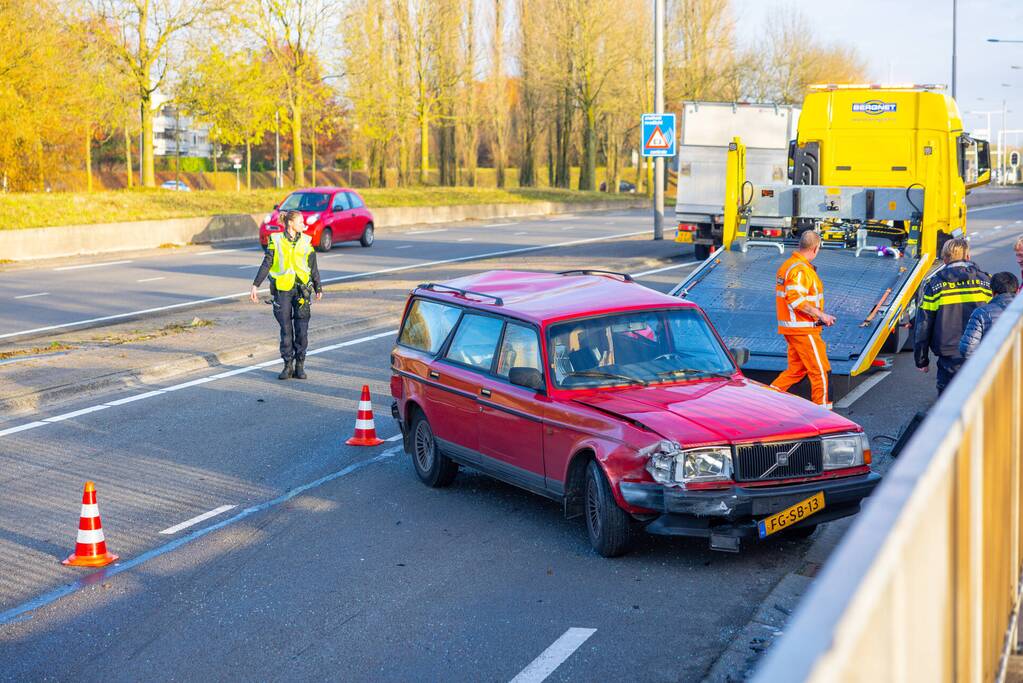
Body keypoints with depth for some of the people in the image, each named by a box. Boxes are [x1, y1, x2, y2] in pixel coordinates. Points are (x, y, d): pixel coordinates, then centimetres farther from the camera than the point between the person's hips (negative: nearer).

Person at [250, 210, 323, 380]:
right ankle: (288, 366, 11)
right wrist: (255, 286, -3)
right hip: (282, 289, -1)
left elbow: (313, 267, 13)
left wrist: (318, 288, 14)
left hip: (302, 289, 1)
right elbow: (266, 264, 1)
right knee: (286, 329, 2)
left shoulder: (306, 242, 6)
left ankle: (300, 366, 10)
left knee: (302, 329, 0)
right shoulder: (276, 241, 0)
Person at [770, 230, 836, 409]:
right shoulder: (800, 270, -19)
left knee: (796, 369, 16)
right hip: (803, 329, -10)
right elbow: (796, 300, -28)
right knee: (820, 370, -1)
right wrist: (821, 315, -22)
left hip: (791, 327, 10)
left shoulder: (787, 265, 14)